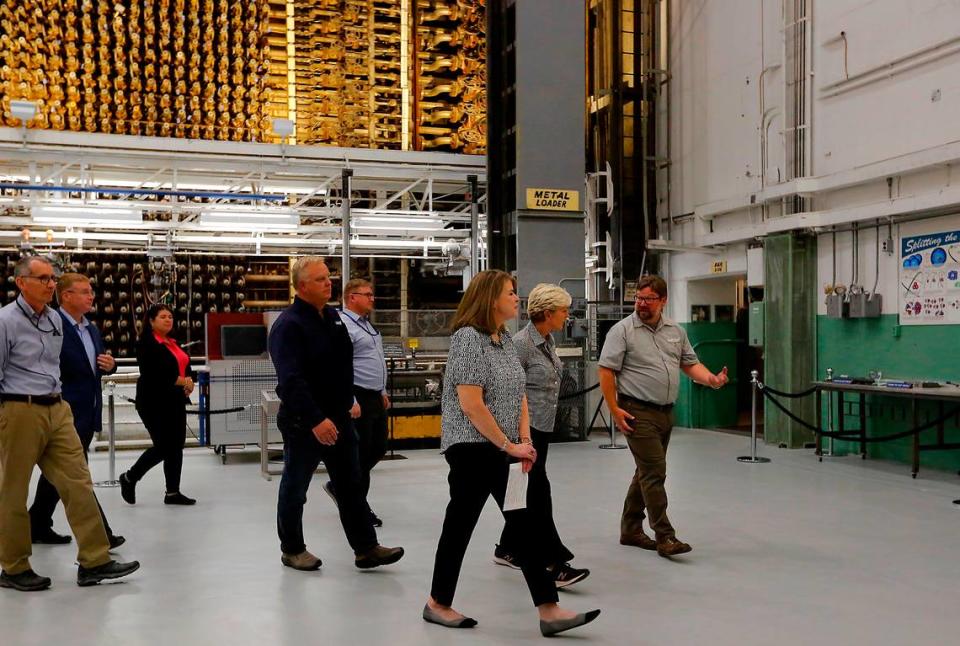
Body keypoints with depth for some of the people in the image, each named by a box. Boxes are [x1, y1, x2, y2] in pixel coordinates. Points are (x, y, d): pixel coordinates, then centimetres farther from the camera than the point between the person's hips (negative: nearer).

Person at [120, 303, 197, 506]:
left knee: (176, 446, 7)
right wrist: (182, 381, -16)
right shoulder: (146, 344, -12)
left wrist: (189, 381, -5)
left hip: (175, 402, 8)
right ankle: (129, 478, 14)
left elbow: (185, 366, 17)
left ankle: (173, 492, 14)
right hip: (155, 403, -8)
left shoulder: (173, 343, 14)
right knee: (163, 447, -7)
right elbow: (154, 374, -22)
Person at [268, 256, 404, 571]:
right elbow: (291, 380, -27)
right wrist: (315, 420, -32)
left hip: (338, 416, 8)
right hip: (303, 422, -8)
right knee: (295, 487, 8)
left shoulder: (332, 316, 8)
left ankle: (366, 548, 15)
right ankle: (292, 550, 23)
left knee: (352, 485, 9)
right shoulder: (289, 325, -19)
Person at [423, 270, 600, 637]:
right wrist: (510, 445, -15)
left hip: (503, 452, 8)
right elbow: (470, 404, -20)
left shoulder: (505, 340, 12)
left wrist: (524, 440, 1)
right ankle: (438, 604, 21)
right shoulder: (468, 337, -14)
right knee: (460, 524, 4)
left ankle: (549, 611, 5)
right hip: (473, 449, -8)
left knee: (527, 524, 4)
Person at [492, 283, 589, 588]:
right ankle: (554, 564, -9)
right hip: (525, 428, -9)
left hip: (542, 427, 10)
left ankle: (506, 549, 30)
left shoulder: (548, 340, 9)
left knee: (529, 492, 16)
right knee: (538, 493, -10)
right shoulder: (522, 343, -18)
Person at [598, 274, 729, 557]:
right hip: (638, 413, -7)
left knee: (646, 473, 13)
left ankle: (630, 530, 24)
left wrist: (712, 379, -7)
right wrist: (614, 409, -16)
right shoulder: (622, 330, -7)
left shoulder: (675, 331, 12)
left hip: (665, 413, 7)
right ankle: (665, 537, -7)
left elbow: (691, 364, 14)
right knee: (655, 472, -11)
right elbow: (606, 371, -10)